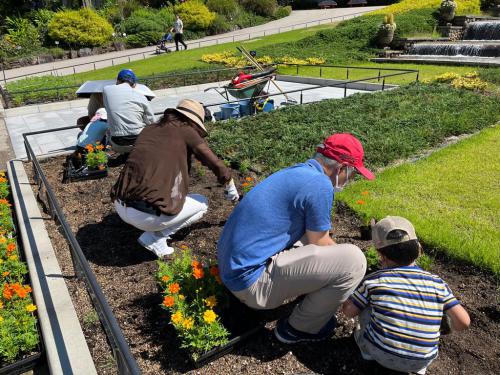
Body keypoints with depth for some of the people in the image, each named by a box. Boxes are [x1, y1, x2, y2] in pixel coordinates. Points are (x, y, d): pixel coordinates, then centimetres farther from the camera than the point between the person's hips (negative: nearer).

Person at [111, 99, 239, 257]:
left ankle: (152, 229, 19)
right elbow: (217, 165, 1)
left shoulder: (149, 129, 17)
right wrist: (231, 189, 21)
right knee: (202, 204, 16)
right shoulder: (186, 131, 0)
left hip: (120, 207, 7)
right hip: (147, 215, -7)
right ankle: (154, 238, 5)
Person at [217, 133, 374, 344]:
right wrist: (348, 261, 14)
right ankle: (300, 328, 6)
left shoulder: (296, 172, 12)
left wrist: (340, 252, 30)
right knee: (354, 260, -13)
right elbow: (319, 246, -5)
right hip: (252, 279, -10)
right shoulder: (320, 185, -17)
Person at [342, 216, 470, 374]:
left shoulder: (374, 280, -5)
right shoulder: (436, 283, -1)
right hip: (422, 361, 2)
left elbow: (348, 311, 3)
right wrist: (448, 326, 21)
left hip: (382, 354, -2)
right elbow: (463, 322, -2)